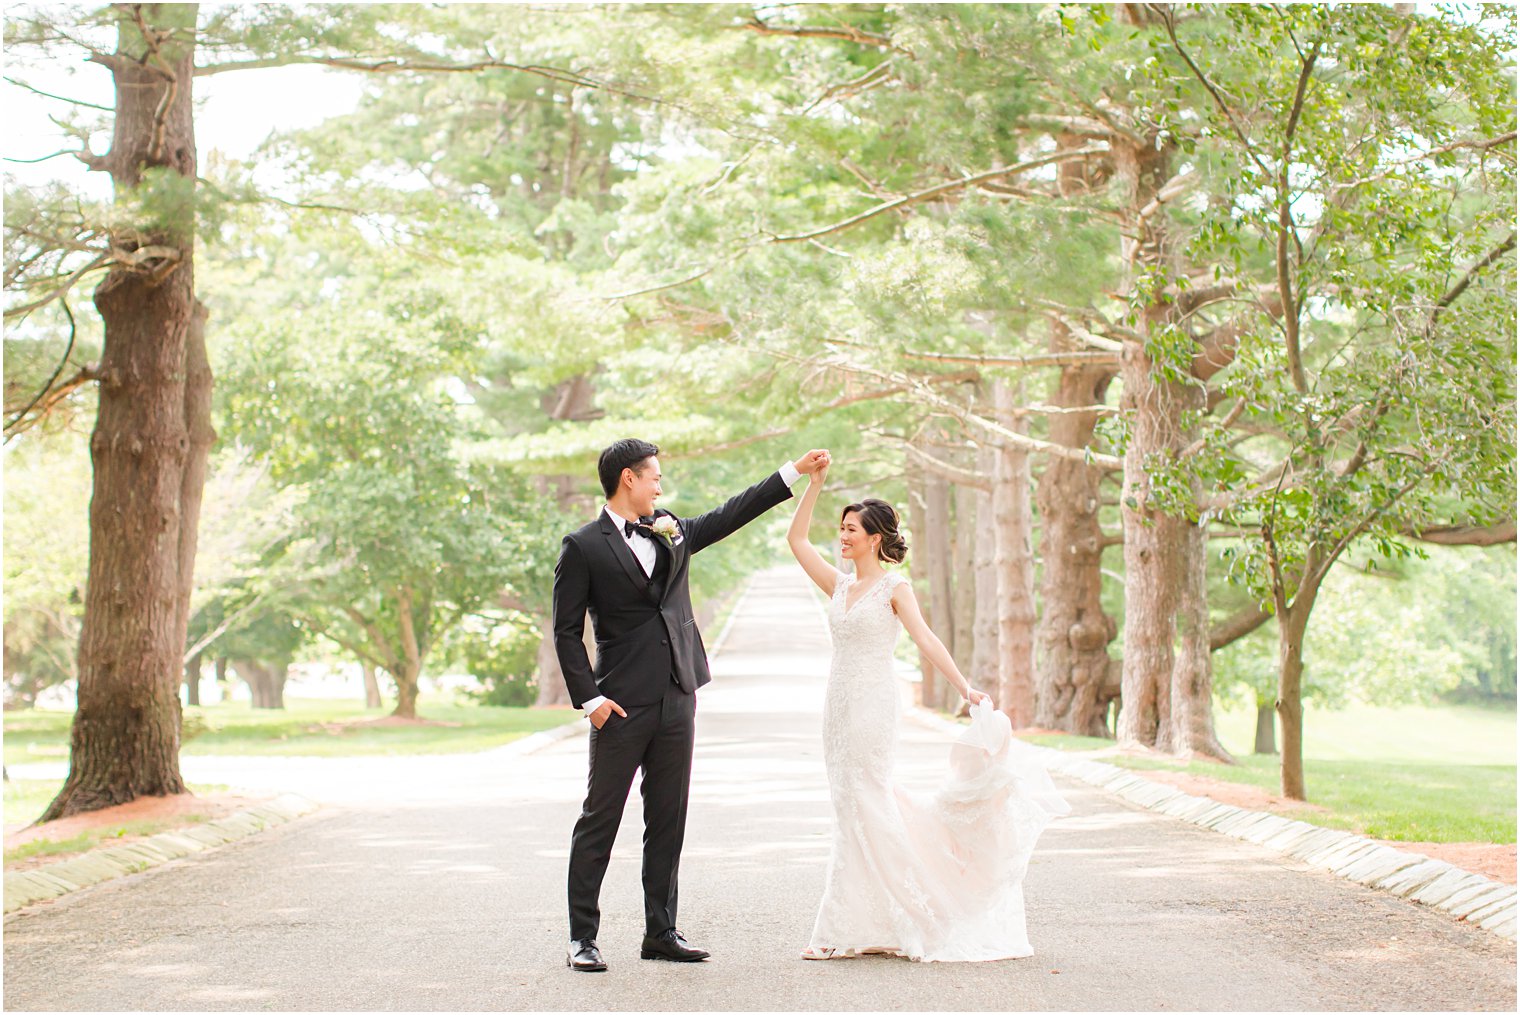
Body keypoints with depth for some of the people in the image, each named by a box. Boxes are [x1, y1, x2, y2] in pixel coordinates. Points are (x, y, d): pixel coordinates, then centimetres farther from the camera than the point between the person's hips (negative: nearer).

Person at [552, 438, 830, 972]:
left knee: (668, 822, 10)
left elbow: (732, 514, 22)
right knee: (599, 821, -2)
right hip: (622, 706, -6)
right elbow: (567, 631, -5)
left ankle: (661, 932, 17)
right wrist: (589, 698, -12)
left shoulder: (671, 532, 14)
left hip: (676, 700, 6)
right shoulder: (583, 546, -4)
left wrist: (794, 471, 18)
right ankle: (582, 938, 2)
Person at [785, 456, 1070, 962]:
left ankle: (852, 929, -3)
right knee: (855, 809, 7)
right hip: (839, 705, 7)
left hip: (872, 705, -7)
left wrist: (965, 687, -25)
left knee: (860, 811, -7)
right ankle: (879, 924, 16)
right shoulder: (839, 586, 14)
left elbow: (925, 639, -15)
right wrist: (814, 483, 10)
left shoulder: (894, 588, -4)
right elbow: (797, 540, 14)